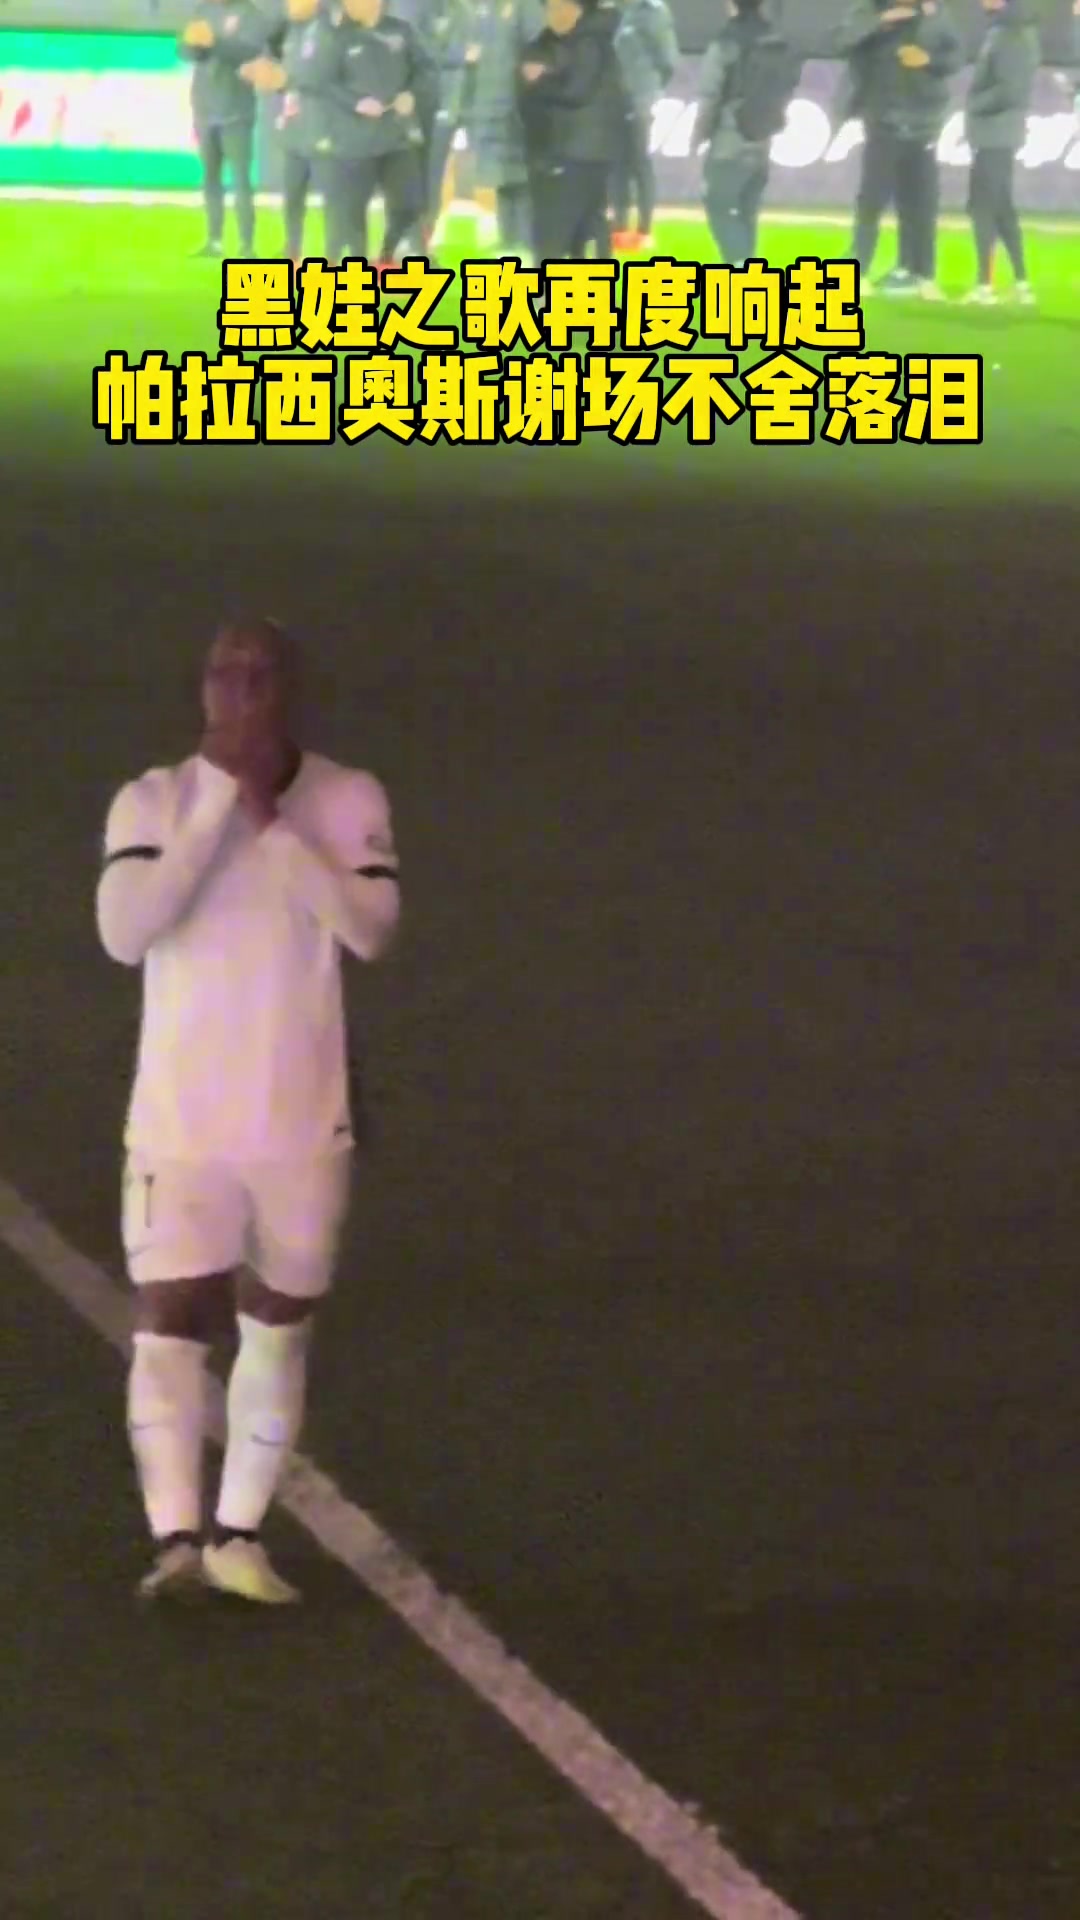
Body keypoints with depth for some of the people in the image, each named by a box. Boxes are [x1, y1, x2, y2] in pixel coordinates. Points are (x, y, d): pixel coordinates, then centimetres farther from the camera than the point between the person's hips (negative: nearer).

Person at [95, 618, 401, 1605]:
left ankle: (240, 1535, 18)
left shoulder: (349, 799, -2)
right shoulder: (155, 800, -5)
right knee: (169, 1325, -11)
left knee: (280, 1329, 9)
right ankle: (176, 1537, -16)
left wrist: (274, 822, -21)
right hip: (180, 1118, -2)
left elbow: (371, 931, -16)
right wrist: (220, 804, -21)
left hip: (304, 1120, 2)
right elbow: (124, 933, -20)